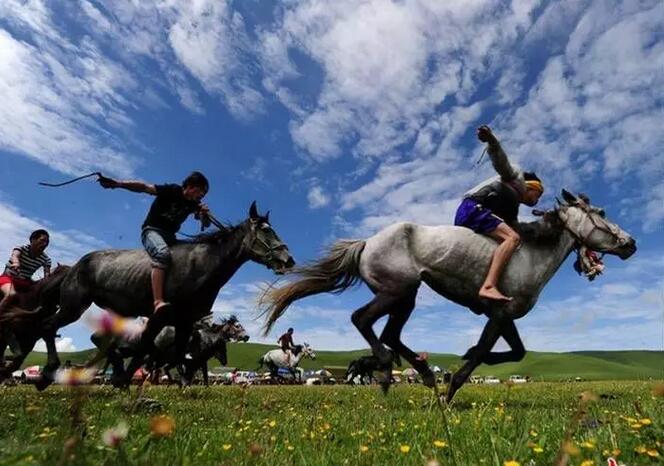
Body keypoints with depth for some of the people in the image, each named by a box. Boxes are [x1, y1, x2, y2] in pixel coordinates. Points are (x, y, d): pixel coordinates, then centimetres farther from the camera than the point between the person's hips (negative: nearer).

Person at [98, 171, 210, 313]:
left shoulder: (193, 204, 6)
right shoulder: (172, 191, -9)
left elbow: (205, 224, 5)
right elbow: (144, 187, -14)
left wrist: (204, 214, -19)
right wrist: (117, 183, -25)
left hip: (170, 236, 7)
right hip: (152, 230, -7)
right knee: (163, 254, -36)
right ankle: (158, 302, -49)